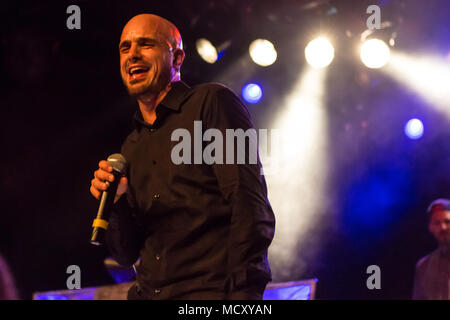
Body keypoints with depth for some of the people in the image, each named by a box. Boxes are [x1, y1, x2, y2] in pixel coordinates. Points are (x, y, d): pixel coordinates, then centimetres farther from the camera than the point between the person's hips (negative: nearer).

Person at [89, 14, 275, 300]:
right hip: (150, 292, 6)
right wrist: (116, 203, 1)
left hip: (213, 289, -6)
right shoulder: (131, 147, 19)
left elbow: (251, 208, -9)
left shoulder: (212, 102, 1)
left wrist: (243, 292, -18)